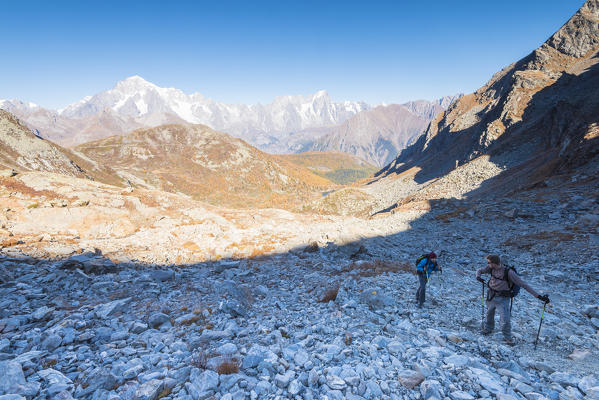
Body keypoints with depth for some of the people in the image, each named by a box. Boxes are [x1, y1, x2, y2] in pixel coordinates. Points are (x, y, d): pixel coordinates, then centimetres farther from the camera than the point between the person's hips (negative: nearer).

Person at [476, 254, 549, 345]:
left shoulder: (508, 272, -24)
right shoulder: (491, 268, -9)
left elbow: (523, 285, -20)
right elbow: (479, 270, 6)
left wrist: (539, 296, -22)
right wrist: (478, 276, -18)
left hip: (502, 299, -5)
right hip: (491, 297, 5)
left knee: (505, 321, -6)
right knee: (489, 314, 23)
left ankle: (508, 338, 22)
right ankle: (488, 329, 50)